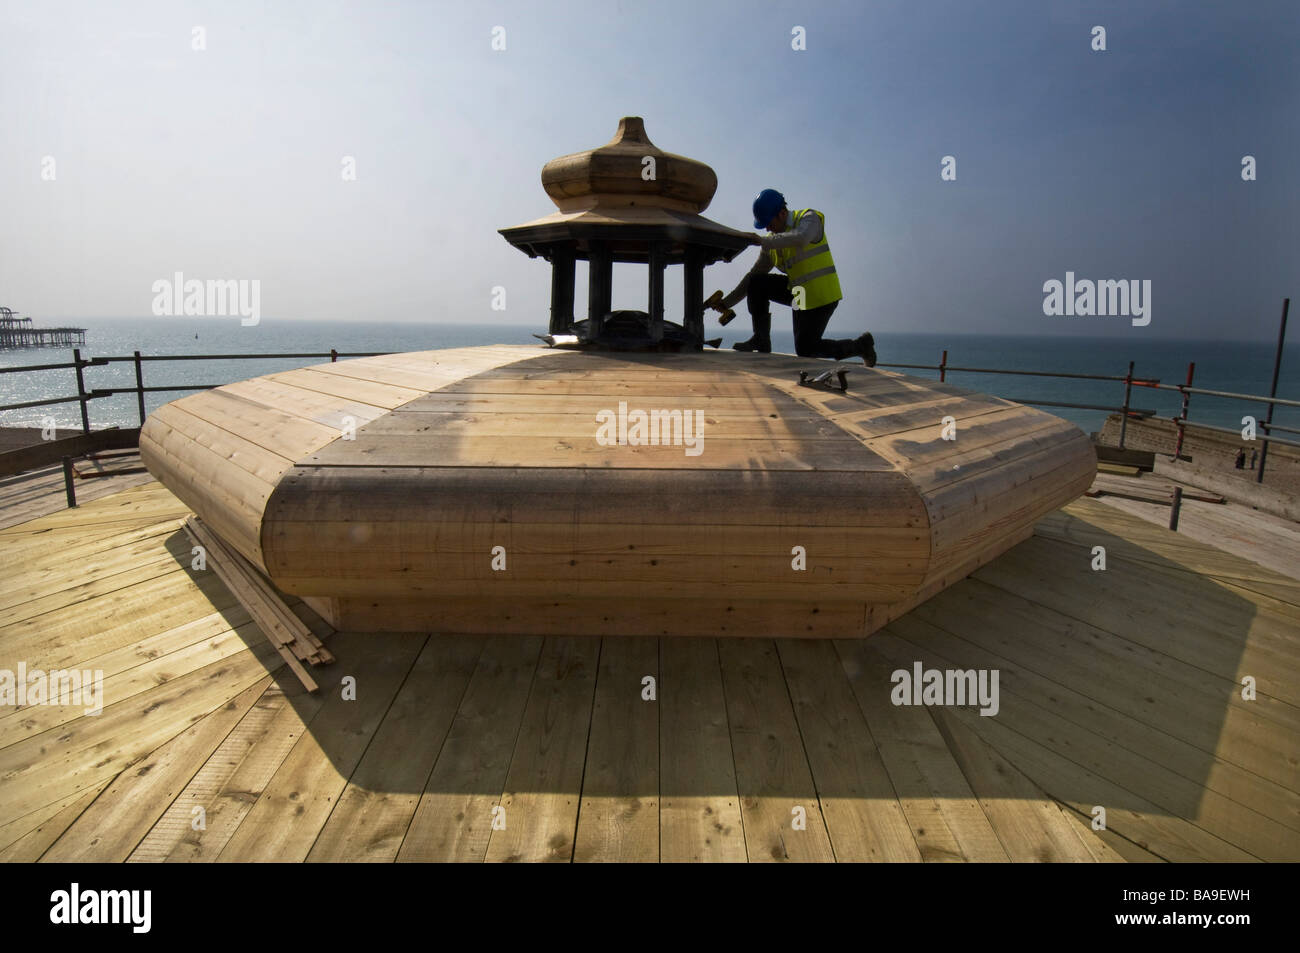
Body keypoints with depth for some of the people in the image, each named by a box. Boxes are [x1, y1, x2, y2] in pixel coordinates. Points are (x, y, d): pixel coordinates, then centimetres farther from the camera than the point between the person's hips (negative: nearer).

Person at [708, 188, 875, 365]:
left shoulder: (810, 218, -11)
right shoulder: (773, 240, 7)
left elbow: (800, 239, -37)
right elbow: (754, 274, 10)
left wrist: (763, 241, -32)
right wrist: (727, 302, 4)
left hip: (820, 295, -7)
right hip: (799, 291, 7)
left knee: (805, 351, -5)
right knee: (756, 283, -2)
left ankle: (860, 345, 13)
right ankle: (761, 340, 0)